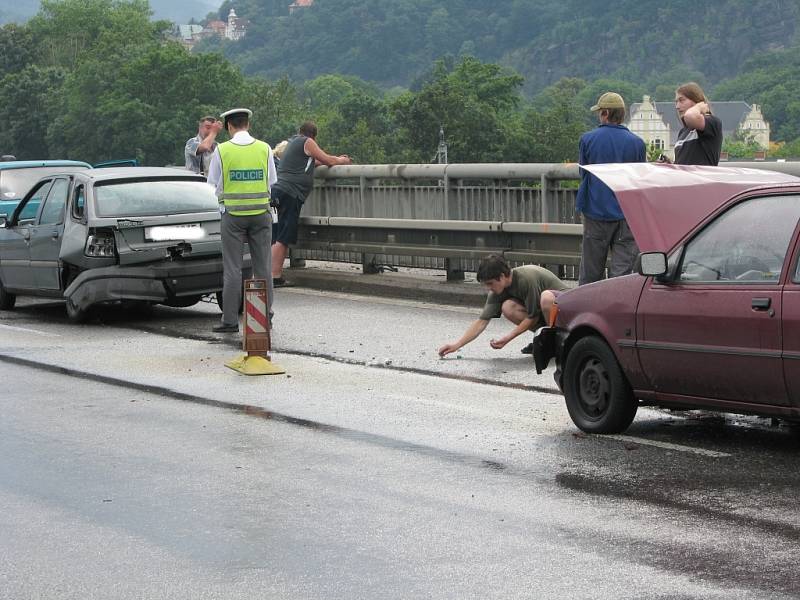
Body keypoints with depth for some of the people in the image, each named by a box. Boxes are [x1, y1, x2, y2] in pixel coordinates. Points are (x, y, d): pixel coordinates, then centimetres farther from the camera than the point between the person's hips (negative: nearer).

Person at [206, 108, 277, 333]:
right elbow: (271, 181, 9)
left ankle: (230, 319, 2)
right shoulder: (264, 148, 0)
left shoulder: (222, 150, -6)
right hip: (261, 212, 2)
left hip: (233, 213, -2)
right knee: (262, 266, 8)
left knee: (232, 268, 1)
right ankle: (265, 314, 11)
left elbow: (214, 183, 1)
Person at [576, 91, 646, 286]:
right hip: (627, 216, 0)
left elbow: (583, 175, 9)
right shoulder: (637, 142, -3)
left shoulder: (587, 139, -3)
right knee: (622, 272, -1)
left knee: (590, 274, 9)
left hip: (595, 213, 0)